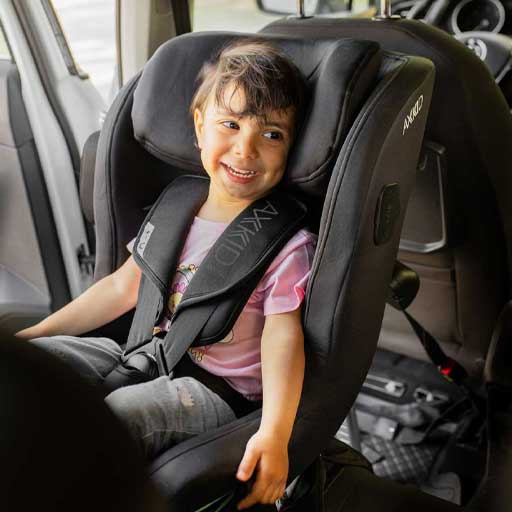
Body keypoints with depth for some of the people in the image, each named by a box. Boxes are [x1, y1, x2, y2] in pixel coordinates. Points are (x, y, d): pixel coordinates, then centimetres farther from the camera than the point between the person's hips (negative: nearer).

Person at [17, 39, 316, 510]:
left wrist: (275, 432, -35)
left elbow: (282, 336, -19)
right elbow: (122, 287, 11)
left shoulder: (287, 244, -12)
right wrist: (28, 334, 10)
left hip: (218, 388, -6)